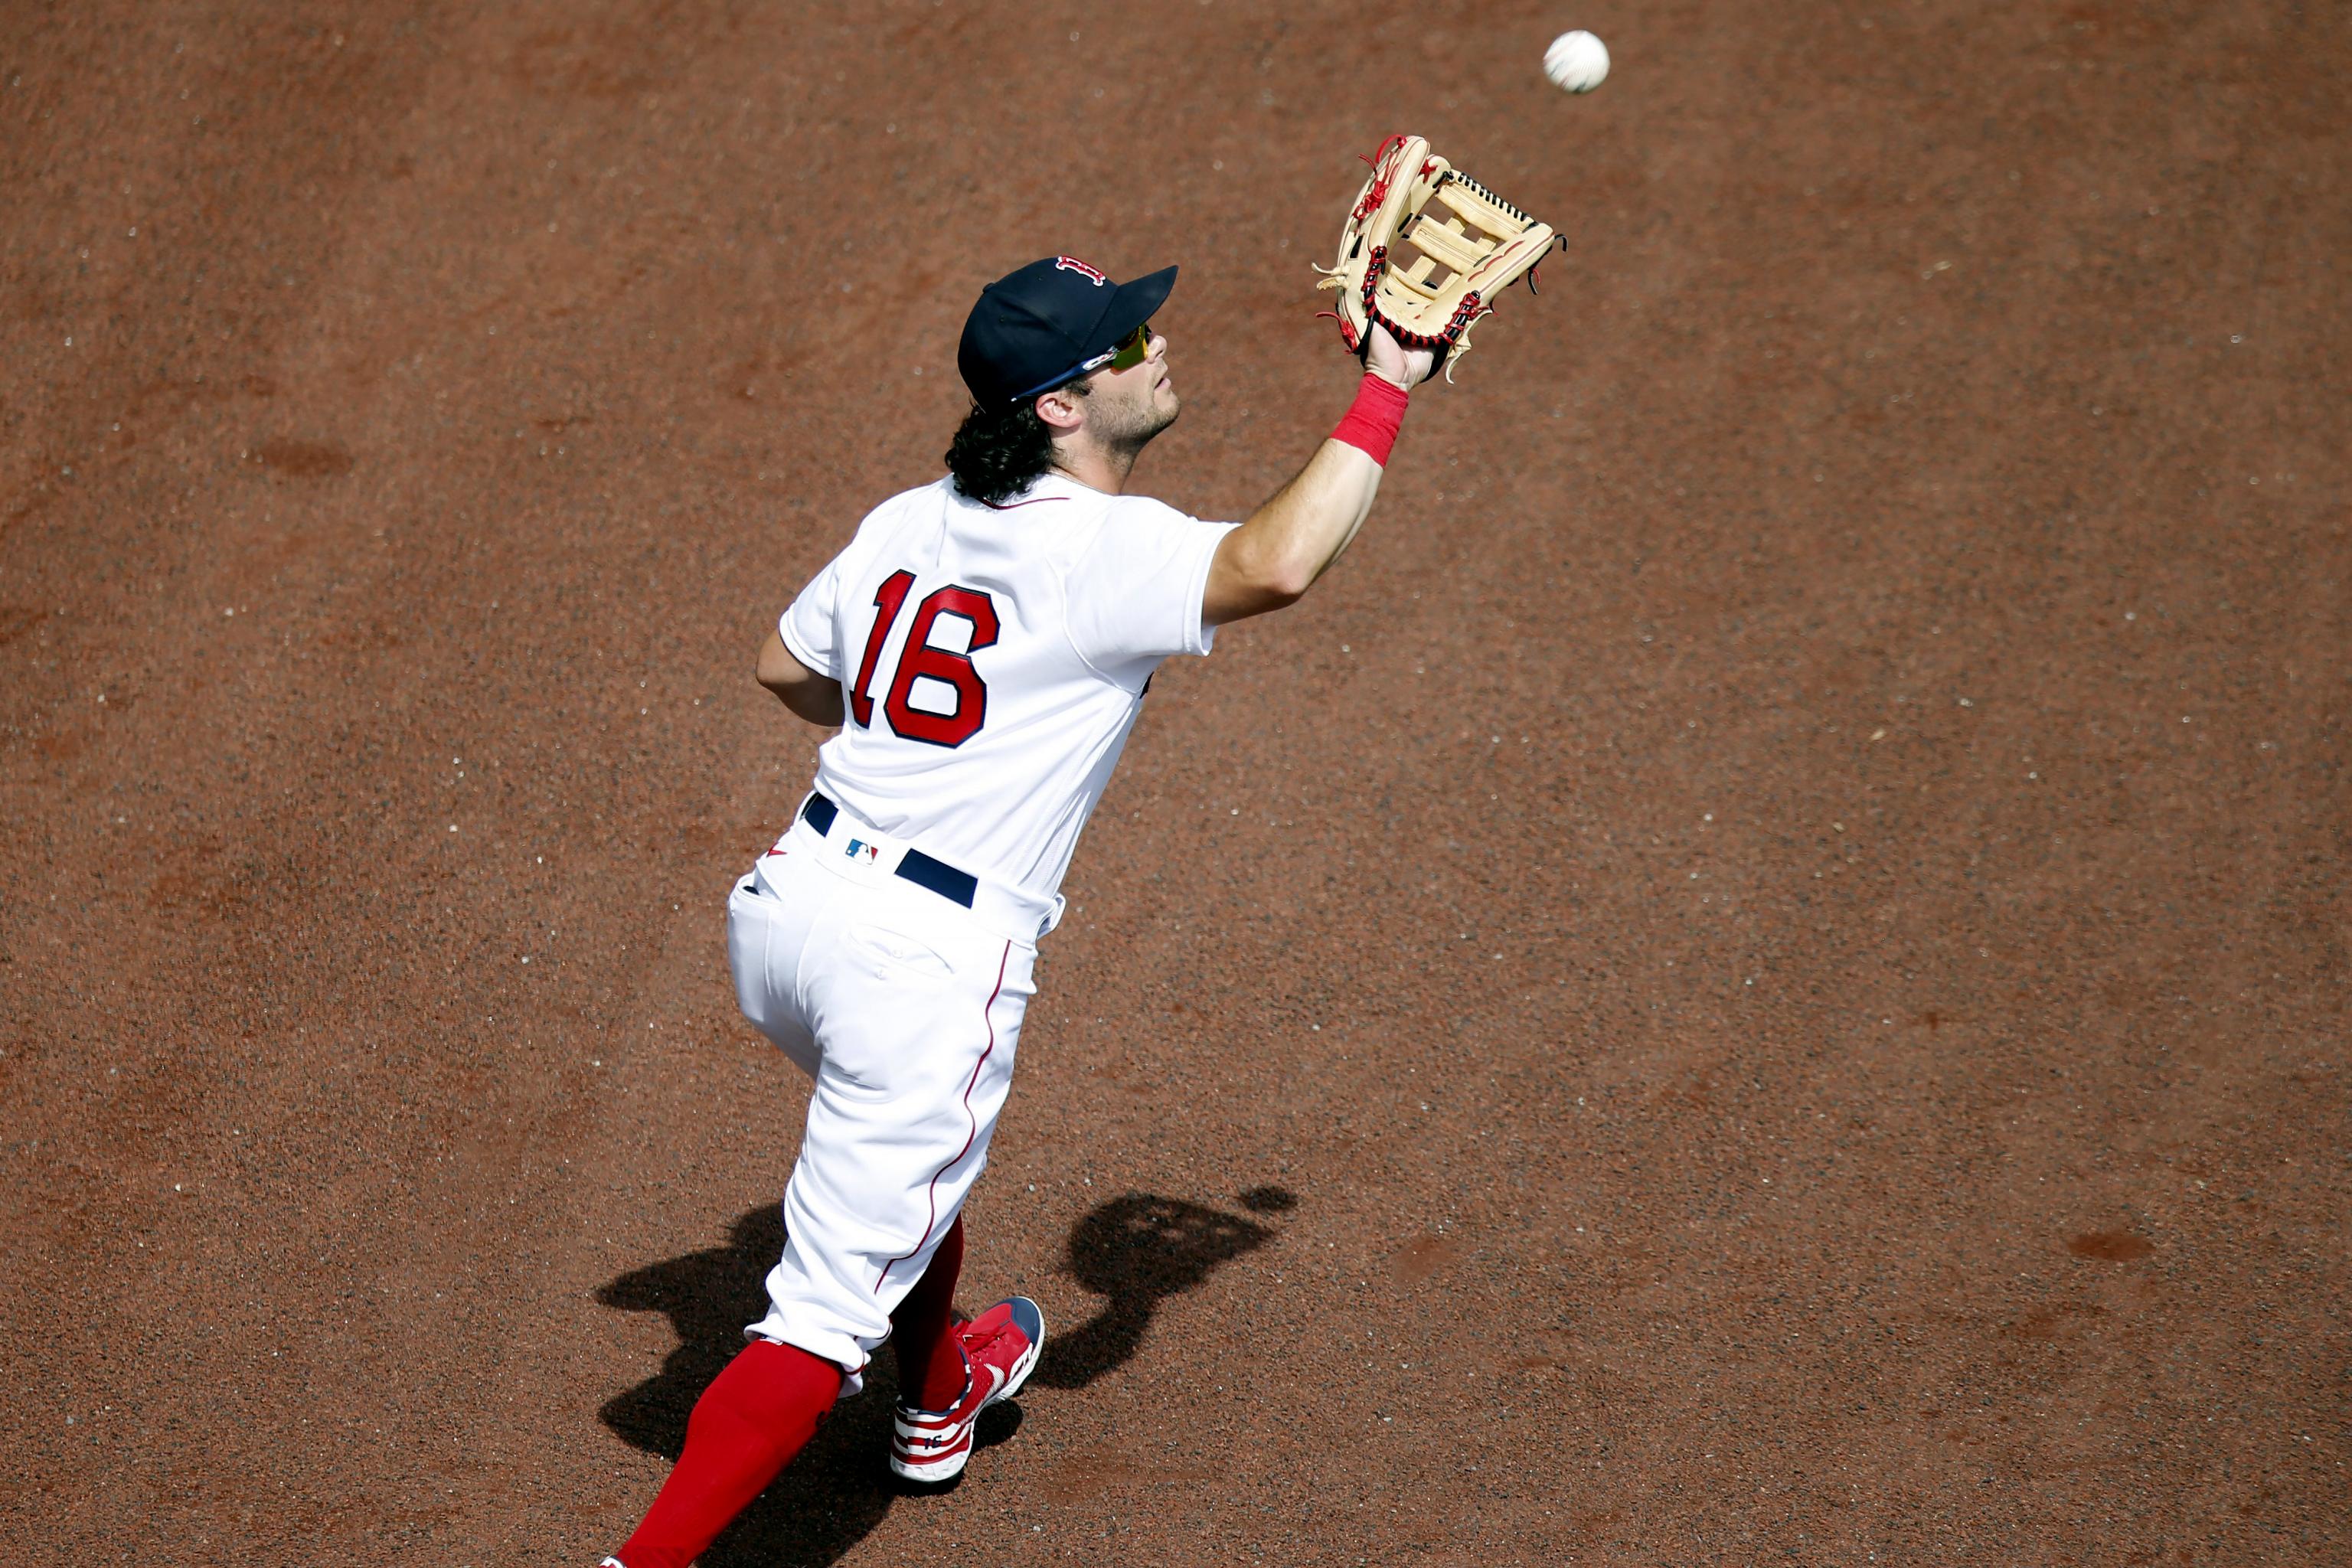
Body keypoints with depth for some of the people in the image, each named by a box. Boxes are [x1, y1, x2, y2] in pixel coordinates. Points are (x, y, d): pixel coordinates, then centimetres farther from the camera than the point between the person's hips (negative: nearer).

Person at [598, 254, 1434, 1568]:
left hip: (794, 908, 9)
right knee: (829, 1315, -3)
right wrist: (1386, 390, -23)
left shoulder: (912, 519, 8)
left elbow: (786, 668, 21)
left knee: (918, 1147, 36)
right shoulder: (1106, 549, -16)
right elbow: (1275, 567, -34)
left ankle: (937, 1398, 59)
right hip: (928, 968, -9)